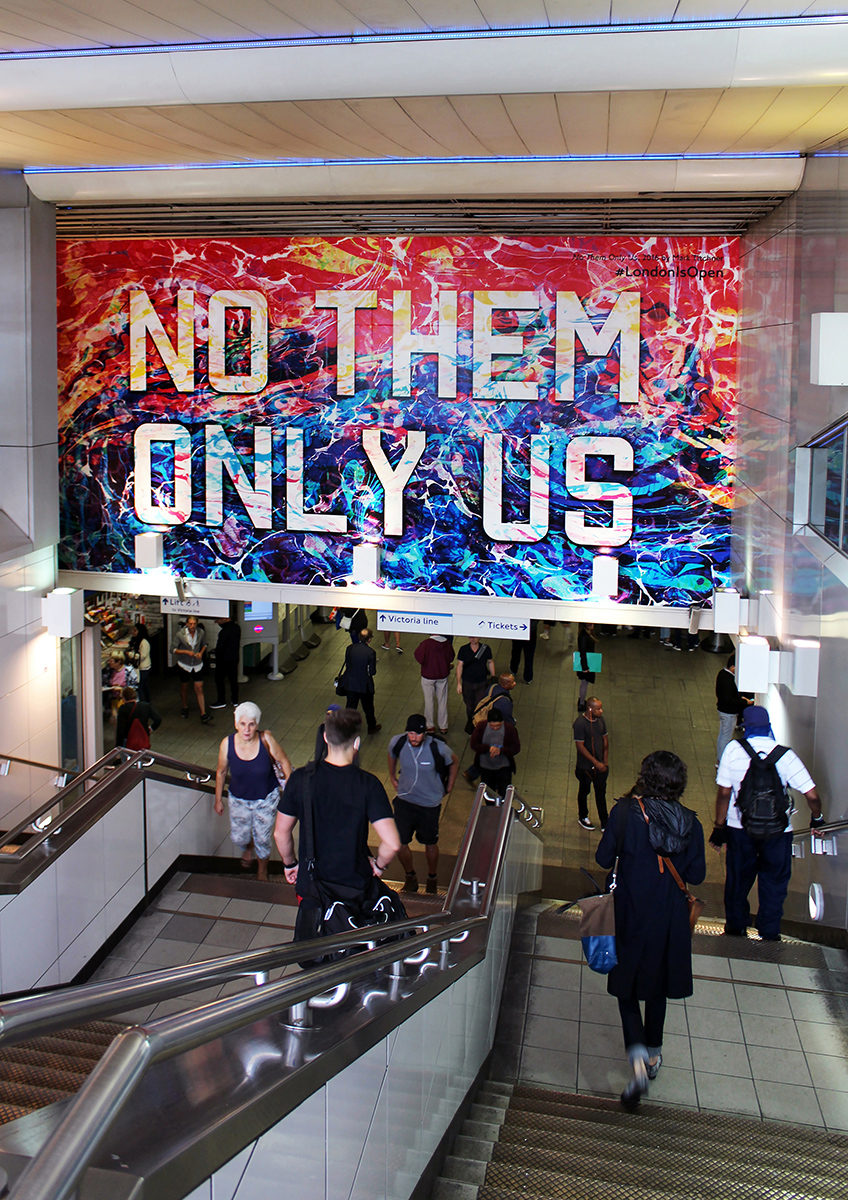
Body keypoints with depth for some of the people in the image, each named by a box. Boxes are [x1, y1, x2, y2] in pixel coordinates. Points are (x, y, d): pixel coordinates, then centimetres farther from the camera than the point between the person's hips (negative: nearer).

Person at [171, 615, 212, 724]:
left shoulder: (201, 632, -9)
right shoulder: (180, 634, -16)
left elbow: (204, 644, 10)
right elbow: (173, 649, -11)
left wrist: (201, 652, -10)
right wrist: (186, 652, -22)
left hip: (197, 665, 1)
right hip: (184, 665, -1)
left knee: (199, 689, -5)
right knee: (184, 687, 16)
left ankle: (203, 714, -7)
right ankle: (184, 708, 39)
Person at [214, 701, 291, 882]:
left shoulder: (266, 739, -25)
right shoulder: (227, 743, -20)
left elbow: (284, 761, -9)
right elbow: (221, 773, -3)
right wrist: (218, 799, 6)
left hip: (266, 799, -1)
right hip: (239, 799, 1)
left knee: (262, 839, 13)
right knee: (238, 838, 11)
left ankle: (262, 869, 46)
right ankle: (248, 848, 51)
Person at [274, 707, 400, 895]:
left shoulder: (300, 778, -13)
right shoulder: (368, 784, -20)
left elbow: (280, 833, -4)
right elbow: (392, 843, -24)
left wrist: (289, 864, 15)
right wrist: (379, 865, -3)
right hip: (355, 886, -1)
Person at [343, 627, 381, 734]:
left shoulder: (350, 649, -10)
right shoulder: (371, 652, -21)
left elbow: (346, 665, 0)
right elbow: (372, 672, -17)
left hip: (350, 684, 3)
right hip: (365, 685, -3)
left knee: (350, 706, 17)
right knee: (368, 707, 18)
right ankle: (372, 727, 37)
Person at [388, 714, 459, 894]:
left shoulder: (438, 748, -24)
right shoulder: (398, 743, -17)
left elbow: (454, 762, 0)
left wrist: (449, 787, 6)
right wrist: (392, 778, 17)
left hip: (430, 803, -2)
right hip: (404, 800, 2)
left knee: (430, 844, 14)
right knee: (399, 842, 1)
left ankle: (432, 878, 41)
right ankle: (410, 877, 29)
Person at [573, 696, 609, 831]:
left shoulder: (600, 720, -3)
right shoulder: (580, 723, -23)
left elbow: (605, 739, 9)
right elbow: (580, 746, -23)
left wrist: (605, 760, 2)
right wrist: (596, 763, -23)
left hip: (601, 765, 5)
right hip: (585, 767, -5)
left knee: (601, 792, 13)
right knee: (584, 792, 16)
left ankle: (604, 821, 25)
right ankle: (582, 817, 36)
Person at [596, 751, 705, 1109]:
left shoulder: (624, 812, -16)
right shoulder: (690, 822, -9)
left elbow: (603, 859, -8)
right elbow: (696, 875, -3)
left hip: (631, 912, -3)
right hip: (670, 917, 3)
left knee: (627, 985, 9)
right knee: (658, 984, 22)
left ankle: (637, 1056, -11)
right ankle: (653, 1053, 36)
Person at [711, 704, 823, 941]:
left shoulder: (733, 749, -11)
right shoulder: (785, 755, -12)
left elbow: (724, 793, -10)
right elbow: (812, 795, -14)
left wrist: (719, 826, -1)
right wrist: (817, 818, 6)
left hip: (739, 827, 1)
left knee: (738, 878, 20)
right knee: (774, 880, 18)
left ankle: (736, 926, 36)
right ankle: (769, 932, 29)